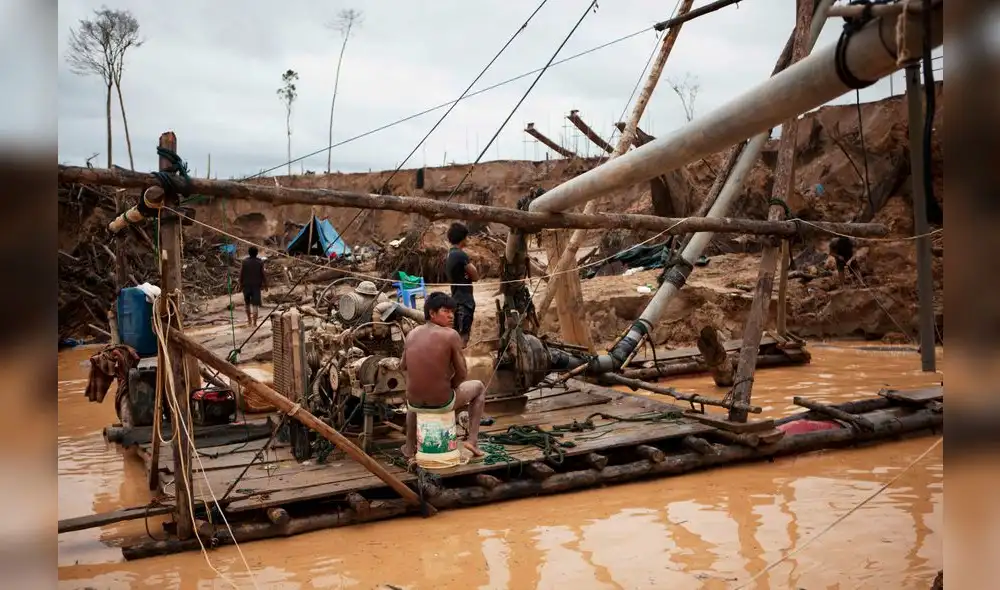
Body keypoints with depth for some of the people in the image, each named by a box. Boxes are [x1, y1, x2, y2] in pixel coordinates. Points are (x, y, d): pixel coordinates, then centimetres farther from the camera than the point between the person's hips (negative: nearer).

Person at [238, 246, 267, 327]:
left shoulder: (245, 261, -7)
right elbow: (263, 274, -6)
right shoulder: (260, 262, -8)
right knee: (255, 304, 2)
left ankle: (249, 320, 26)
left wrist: (240, 284, 5)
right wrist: (265, 284, 5)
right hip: (256, 285, -1)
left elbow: (241, 273, -5)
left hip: (246, 285, 1)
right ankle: (254, 322, -1)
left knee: (247, 303, 20)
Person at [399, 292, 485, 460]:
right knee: (479, 387, 24)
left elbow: (403, 366, 16)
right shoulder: (451, 335, -13)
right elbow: (462, 374, -8)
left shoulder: (411, 334, 1)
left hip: (415, 402, 4)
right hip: (442, 402, -4)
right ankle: (473, 440, 19)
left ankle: (410, 447, 46)